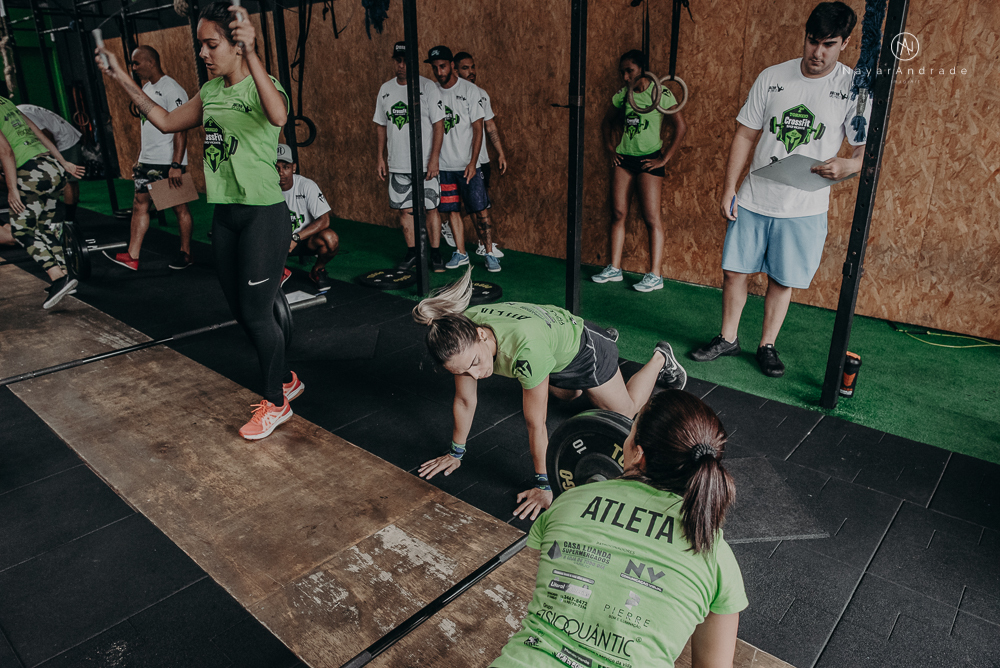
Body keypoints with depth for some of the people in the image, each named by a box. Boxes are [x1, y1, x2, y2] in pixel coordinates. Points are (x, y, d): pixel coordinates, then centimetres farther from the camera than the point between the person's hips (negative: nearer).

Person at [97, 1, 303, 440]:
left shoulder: (262, 87, -12)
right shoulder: (211, 91, 12)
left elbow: (278, 115, -37)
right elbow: (166, 122, 22)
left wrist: (251, 55, -46)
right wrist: (121, 78, 18)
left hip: (263, 214, -8)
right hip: (225, 212, 8)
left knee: (256, 312, -3)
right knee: (239, 308, 14)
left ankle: (275, 403, 16)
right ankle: (285, 380, 33)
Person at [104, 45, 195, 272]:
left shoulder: (171, 89, -12)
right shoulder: (146, 88, 16)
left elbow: (179, 129, -18)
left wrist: (176, 165, -24)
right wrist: (139, 159, 21)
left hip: (168, 163, -9)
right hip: (147, 161, 9)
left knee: (179, 207, 2)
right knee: (139, 204, 6)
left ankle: (185, 253, 15)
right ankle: (132, 257, 7)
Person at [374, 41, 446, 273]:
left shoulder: (427, 86, -4)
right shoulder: (386, 89, 10)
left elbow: (438, 124, -7)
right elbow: (381, 126, 16)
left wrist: (434, 159, -13)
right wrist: (381, 158, 11)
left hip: (424, 164, -4)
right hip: (397, 165, 4)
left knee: (430, 208, -1)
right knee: (404, 209, 7)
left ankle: (436, 254, 10)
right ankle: (412, 252, 19)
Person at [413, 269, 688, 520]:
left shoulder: (526, 348, -49)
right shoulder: (461, 338, -32)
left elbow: (535, 424, -39)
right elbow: (465, 400, -16)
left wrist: (544, 485, -29)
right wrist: (456, 453, -5)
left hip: (581, 347, -5)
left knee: (626, 411, 18)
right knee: (567, 395, 37)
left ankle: (660, 359, 41)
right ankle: (606, 335, 57)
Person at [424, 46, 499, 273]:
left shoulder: (470, 91, -4)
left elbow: (477, 129, -5)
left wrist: (472, 163, -12)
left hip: (467, 165, -3)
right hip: (443, 165, 3)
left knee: (480, 210, -4)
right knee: (452, 210, 7)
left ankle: (490, 254, 7)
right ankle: (461, 253, 18)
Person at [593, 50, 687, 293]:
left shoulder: (661, 94, -5)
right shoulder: (622, 95, 9)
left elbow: (681, 127, -8)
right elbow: (607, 123, 24)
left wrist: (664, 159, -10)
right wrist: (611, 150, 12)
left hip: (648, 160, -5)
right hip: (624, 157, 5)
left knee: (651, 217, -7)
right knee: (619, 213, 3)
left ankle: (655, 275, -5)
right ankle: (614, 269, 10)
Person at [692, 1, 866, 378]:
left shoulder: (854, 88, -4)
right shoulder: (772, 78, 2)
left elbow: (868, 151, -3)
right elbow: (746, 136, 6)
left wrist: (847, 166, -27)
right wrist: (728, 189, 1)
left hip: (805, 208, -2)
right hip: (753, 201, 2)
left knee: (782, 280, 7)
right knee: (734, 272, 5)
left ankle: (767, 346, 26)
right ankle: (728, 338, 25)